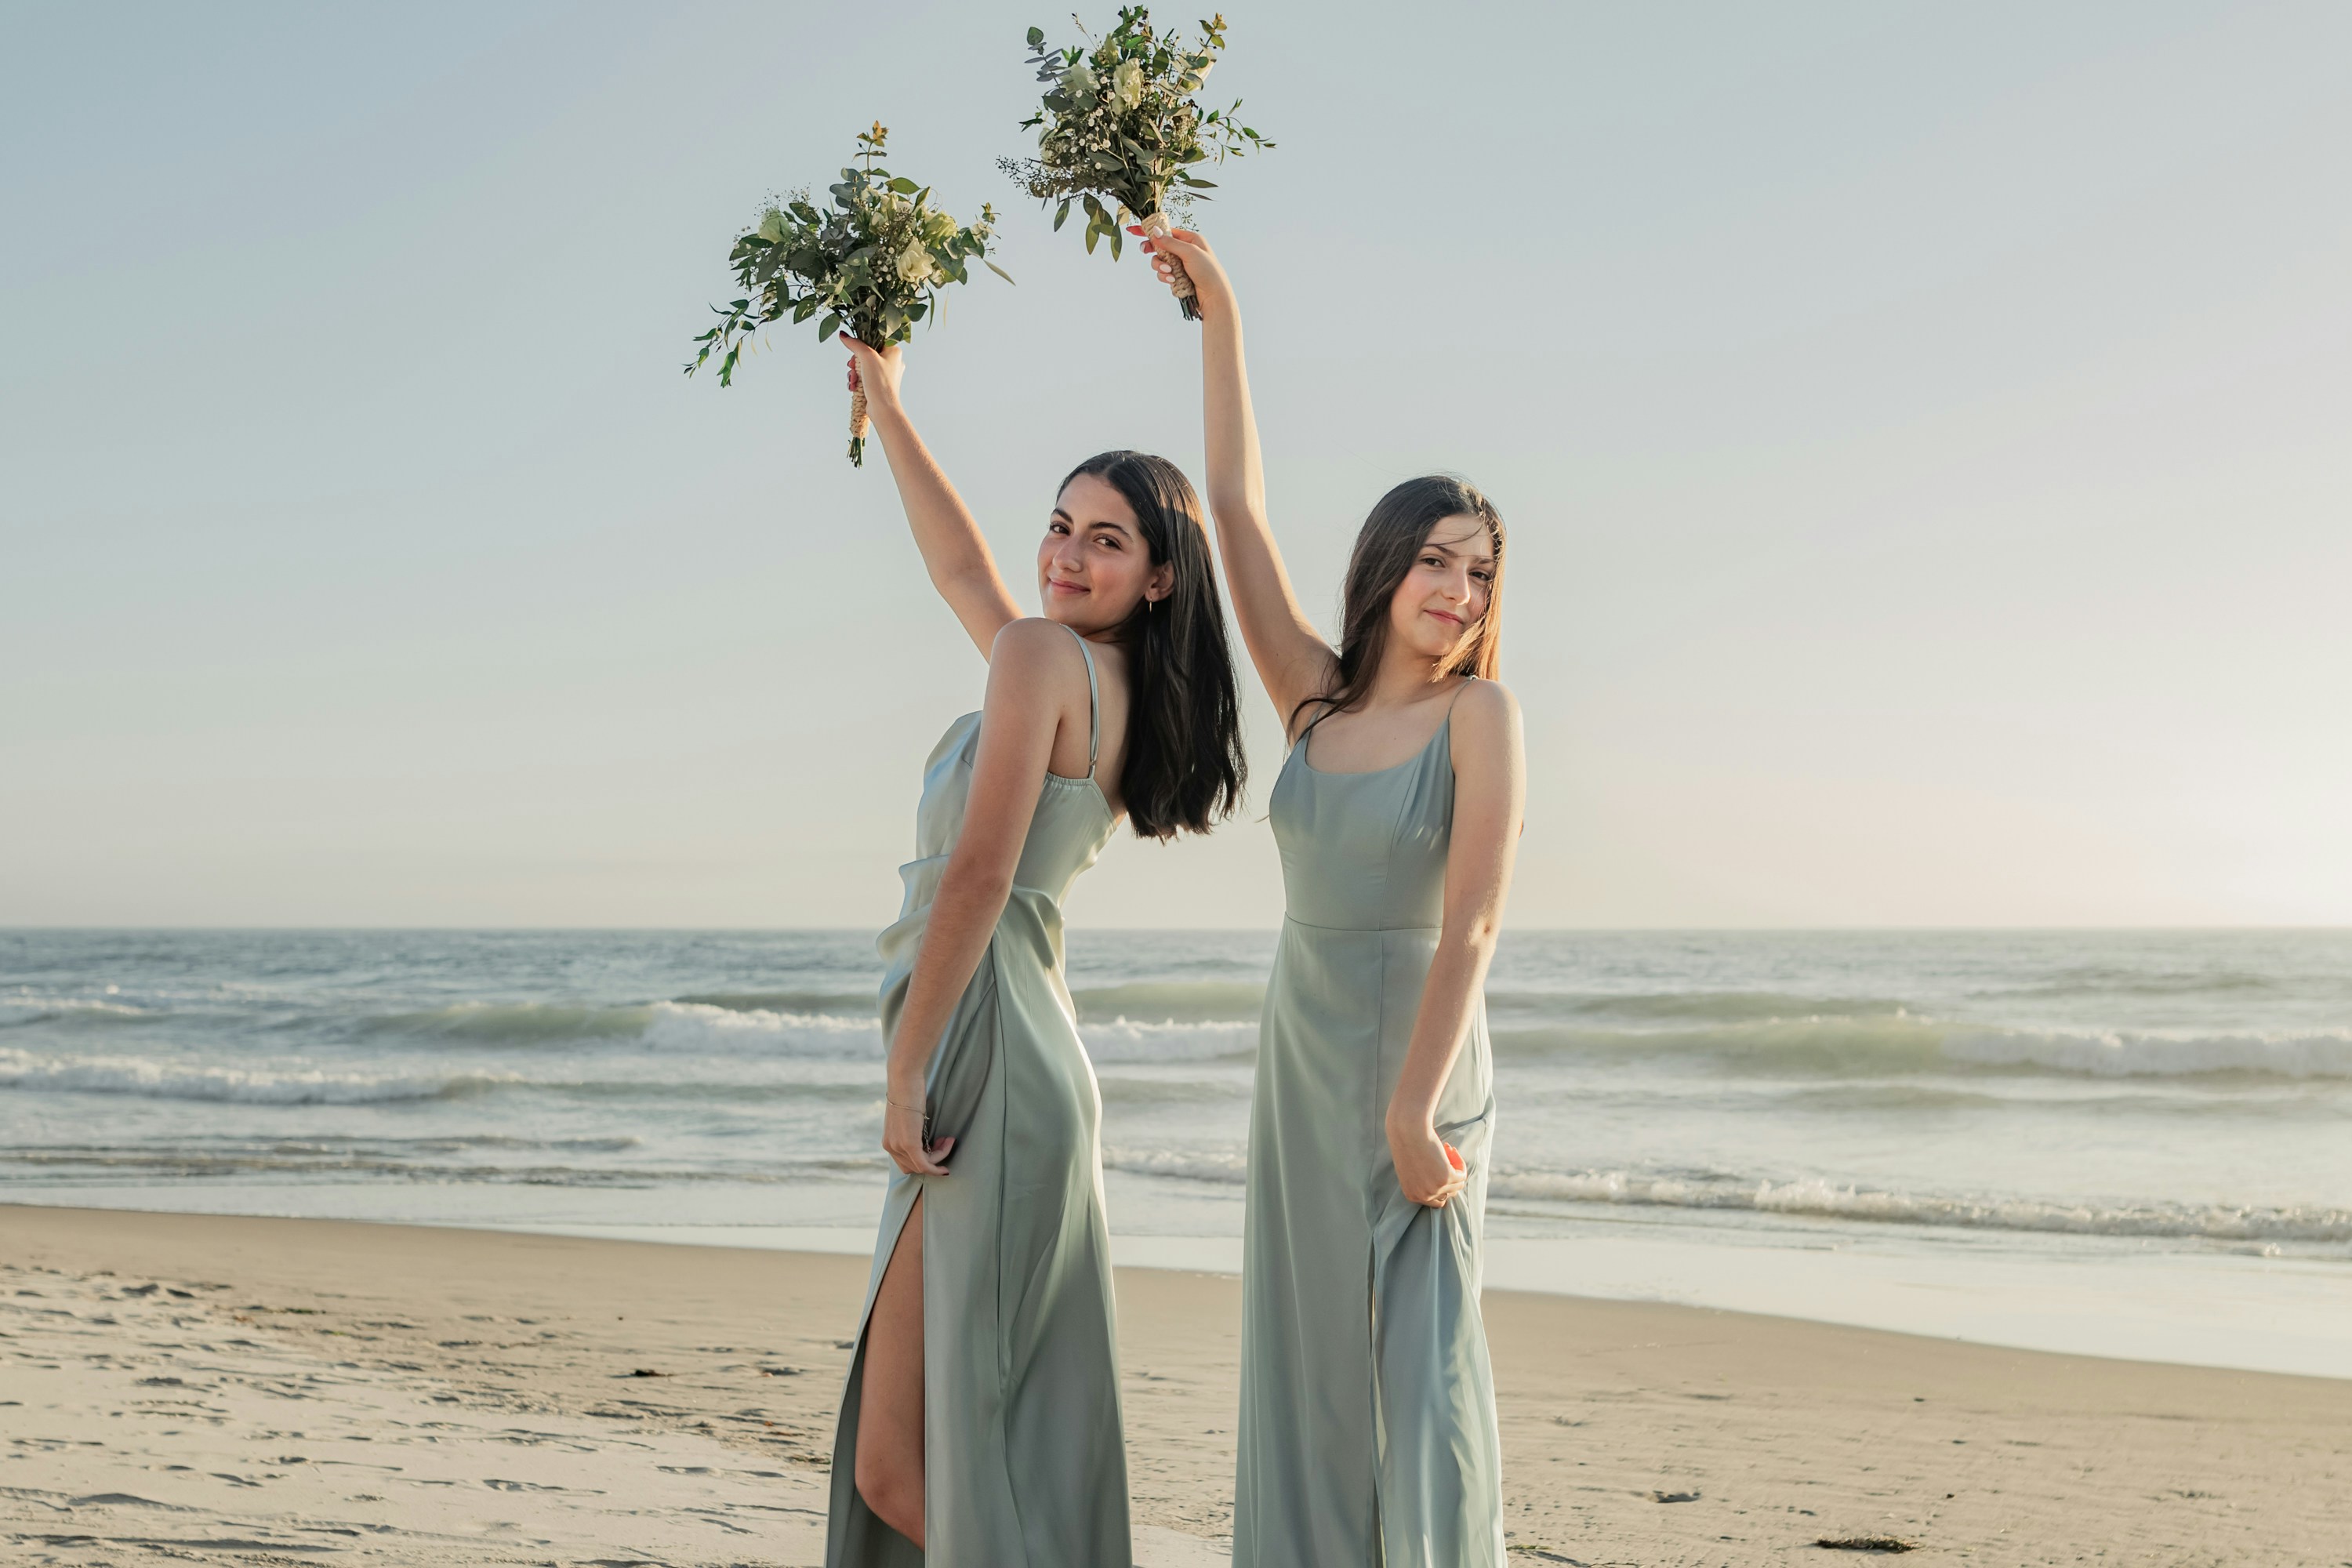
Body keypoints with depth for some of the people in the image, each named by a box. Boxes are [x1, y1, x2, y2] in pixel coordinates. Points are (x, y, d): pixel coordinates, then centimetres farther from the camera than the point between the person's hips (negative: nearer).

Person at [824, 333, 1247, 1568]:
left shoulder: (1041, 655, -9)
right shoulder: (1113, 692, 17)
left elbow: (976, 879, -17)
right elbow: (961, 569, 33)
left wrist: (905, 1073, -15)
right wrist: (888, 410, 39)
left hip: (987, 1061, -10)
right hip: (1035, 1067, 10)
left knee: (896, 1465, -9)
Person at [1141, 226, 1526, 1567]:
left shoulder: (1480, 714, -9)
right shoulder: (1317, 700, 5)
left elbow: (1474, 920, -16)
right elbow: (1236, 508, 6)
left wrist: (1413, 1111, -21)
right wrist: (1219, 315, 4)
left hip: (1418, 1070, -5)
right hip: (1301, 1061, 6)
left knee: (1420, 1368, -6)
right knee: (1307, 1369, 9)